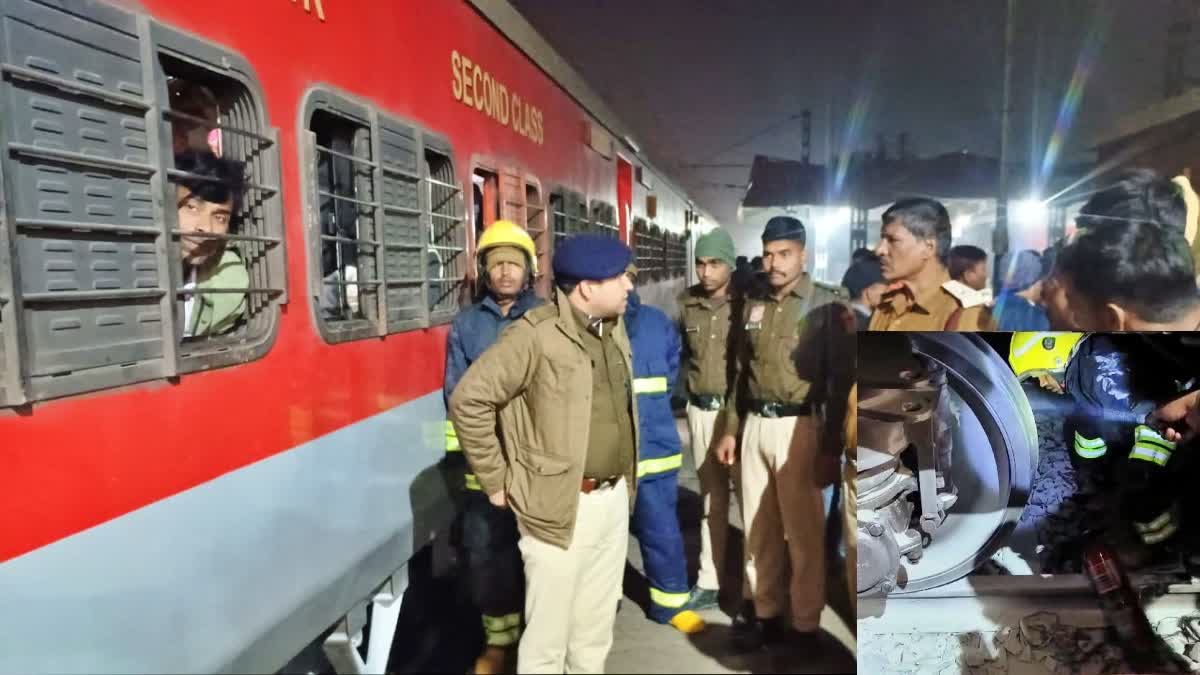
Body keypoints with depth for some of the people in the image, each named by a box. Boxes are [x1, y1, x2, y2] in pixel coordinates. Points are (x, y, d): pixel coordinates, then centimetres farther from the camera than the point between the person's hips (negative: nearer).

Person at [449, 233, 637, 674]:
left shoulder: (615, 328, 6)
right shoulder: (536, 336, -18)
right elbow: (468, 400, -17)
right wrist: (496, 481, -11)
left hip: (614, 499, 7)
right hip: (562, 507, -7)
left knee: (596, 630, 21)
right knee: (548, 636, 8)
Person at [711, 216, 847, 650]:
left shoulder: (826, 304, -4)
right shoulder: (754, 307, 13)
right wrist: (730, 429, 17)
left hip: (798, 426, -5)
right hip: (754, 425, 6)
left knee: (802, 530, 4)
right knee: (758, 526, 13)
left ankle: (805, 624, 19)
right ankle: (765, 612, 28)